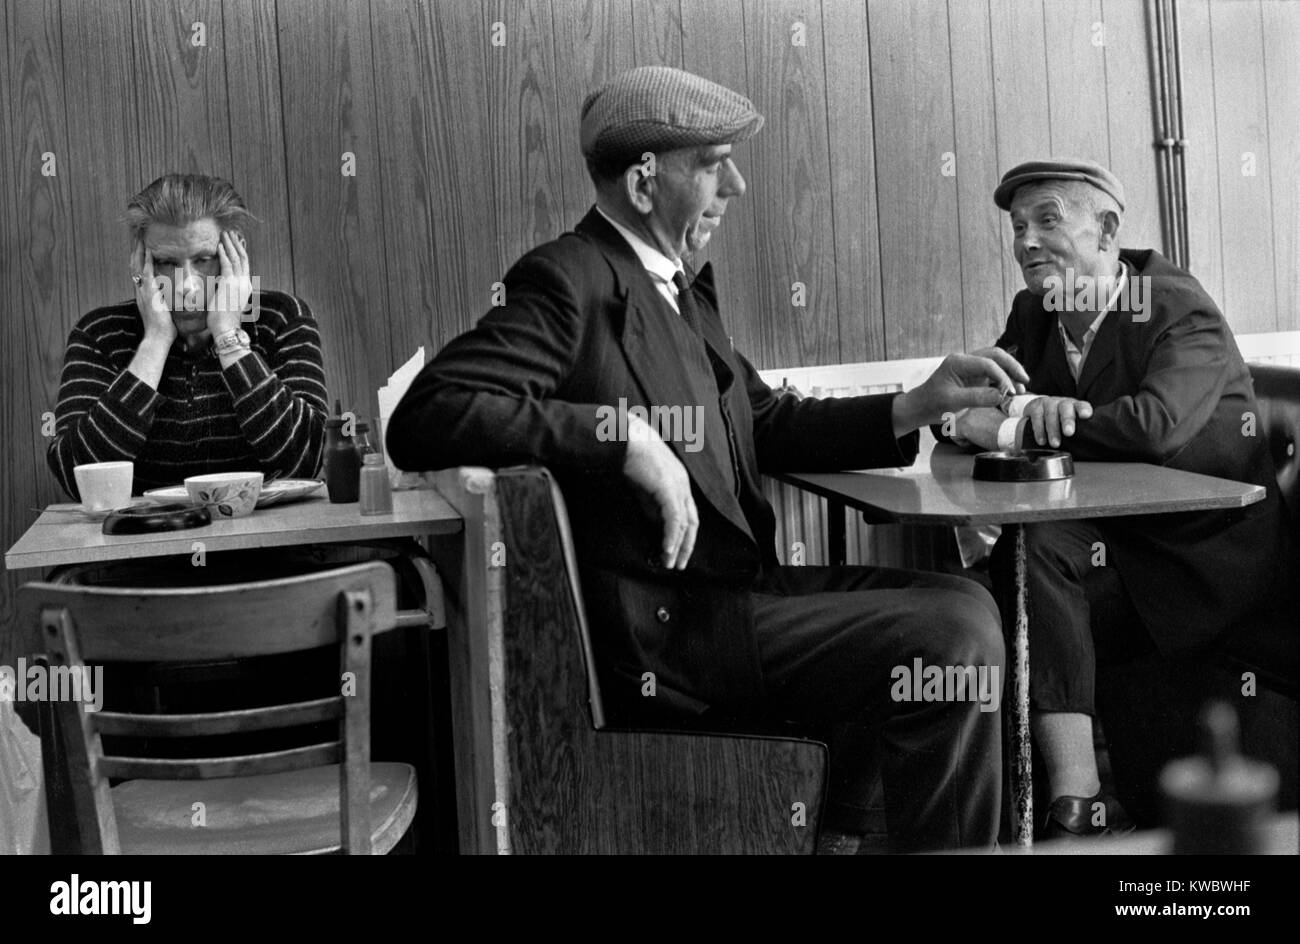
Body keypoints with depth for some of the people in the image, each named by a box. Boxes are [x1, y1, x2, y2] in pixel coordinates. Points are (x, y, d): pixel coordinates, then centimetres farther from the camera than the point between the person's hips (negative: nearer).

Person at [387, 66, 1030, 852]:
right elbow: (421, 421, -24)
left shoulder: (680, 288, 14)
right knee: (955, 641, -16)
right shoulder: (569, 280, -13)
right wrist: (625, 436, -29)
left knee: (965, 603, 7)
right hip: (669, 631, -9)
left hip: (738, 585, 9)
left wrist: (917, 406, 8)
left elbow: (766, 425, 21)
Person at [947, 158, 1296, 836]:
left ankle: (1079, 799, -24)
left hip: (1202, 560, -6)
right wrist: (1029, 406, -24)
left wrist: (1007, 428, -27)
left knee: (1038, 550, -28)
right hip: (1109, 548, 6)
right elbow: (966, 408, 1)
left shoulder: (1182, 312, -12)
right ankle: (1076, 802, -24)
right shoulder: (1034, 312, 9)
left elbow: (1155, 424, -31)